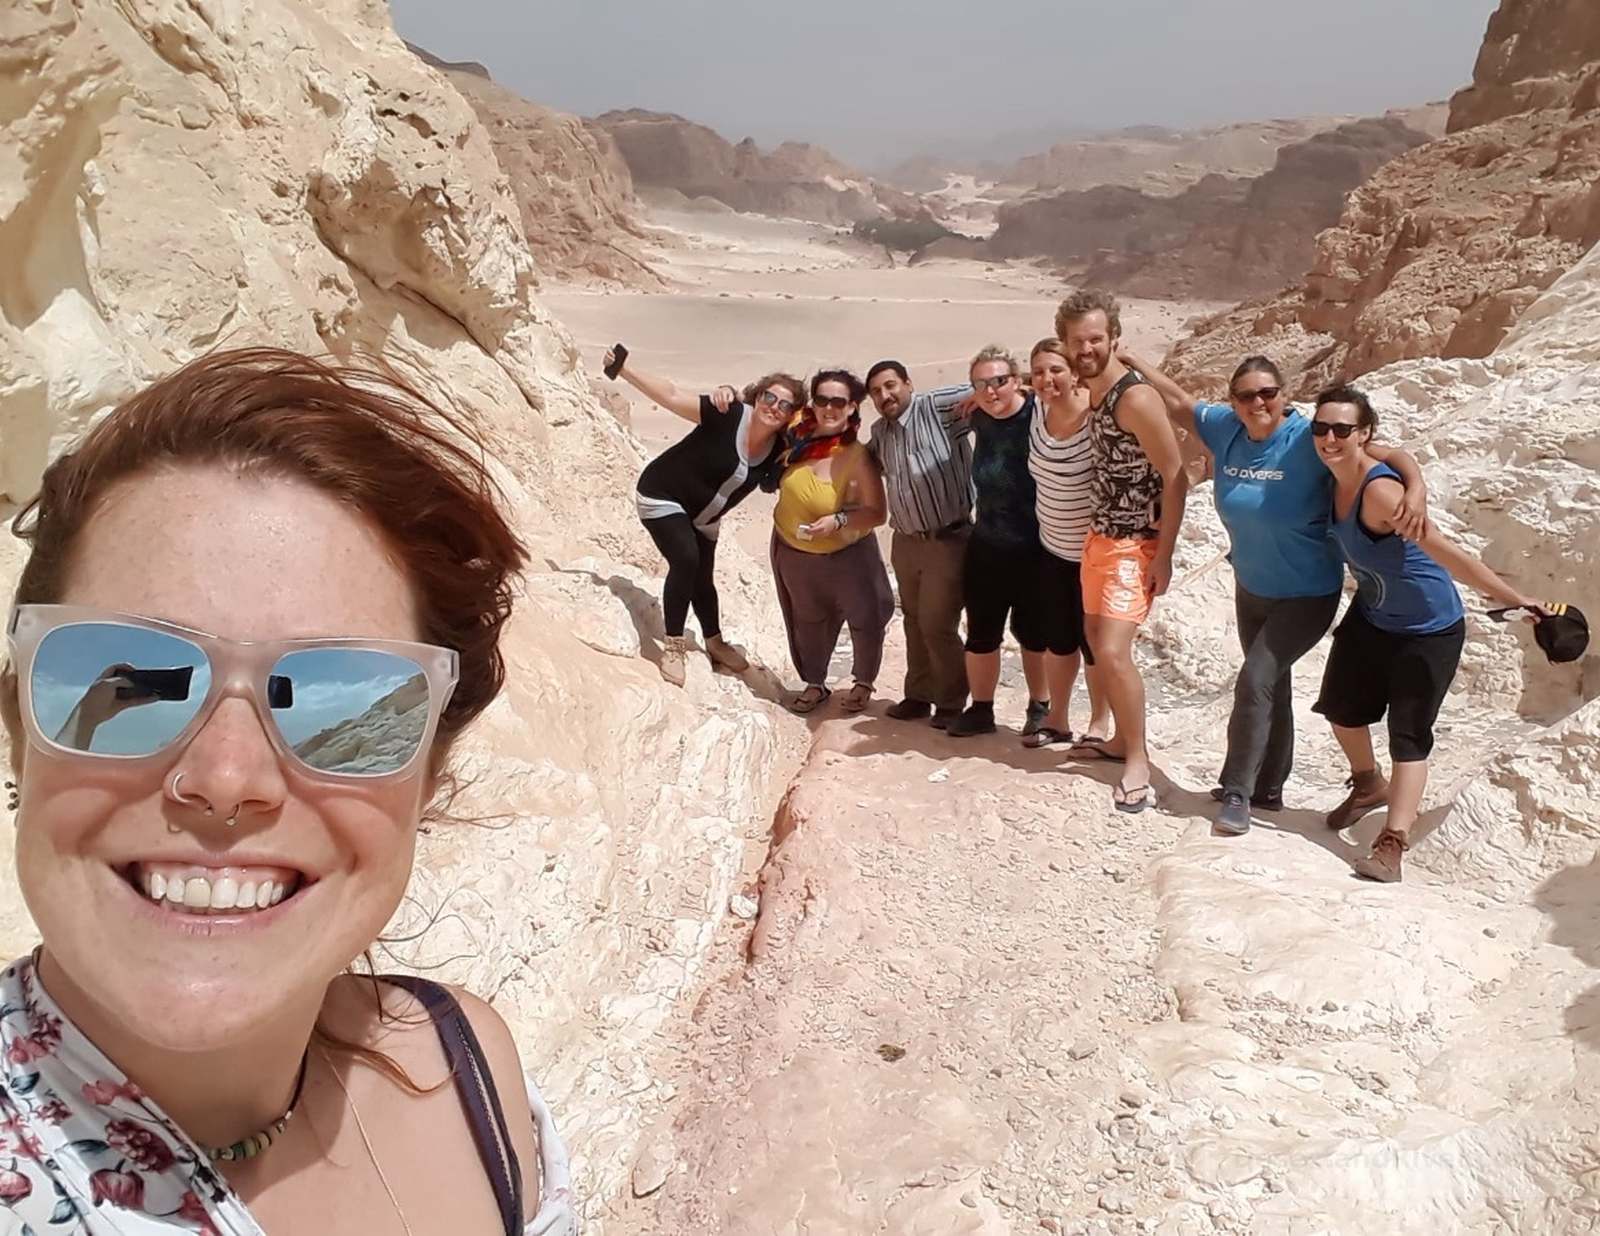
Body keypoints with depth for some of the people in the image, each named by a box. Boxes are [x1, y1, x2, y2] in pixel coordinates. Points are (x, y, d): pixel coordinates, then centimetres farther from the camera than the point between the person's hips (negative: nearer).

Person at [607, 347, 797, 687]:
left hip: (703, 516, 6)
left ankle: (715, 643, 40)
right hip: (663, 497, -6)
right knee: (685, 560, -25)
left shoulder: (777, 448, -12)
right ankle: (674, 646, -12)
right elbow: (672, 396, -26)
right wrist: (626, 370, -30)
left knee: (702, 577, 19)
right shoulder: (728, 415, -28)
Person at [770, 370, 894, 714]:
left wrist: (838, 521, -36)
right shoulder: (799, 439, -11)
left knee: (865, 621, 4)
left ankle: (863, 683, 30)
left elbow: (876, 513, -21)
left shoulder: (857, 456, -24)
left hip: (846, 555, -4)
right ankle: (814, 683, 38)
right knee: (807, 621, 19)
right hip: (793, 551, 4)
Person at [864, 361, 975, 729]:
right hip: (905, 542, 7)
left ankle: (951, 702, 14)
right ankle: (918, 695, 31)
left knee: (937, 624, -3)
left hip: (948, 539, -7)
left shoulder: (938, 406, -13)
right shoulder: (879, 432, 9)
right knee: (914, 620, 16)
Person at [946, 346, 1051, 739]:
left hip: (1035, 548, -5)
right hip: (987, 546, 5)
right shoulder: (980, 418, 1)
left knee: (1033, 631, 10)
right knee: (981, 632, 10)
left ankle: (1040, 708, 27)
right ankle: (980, 709, 24)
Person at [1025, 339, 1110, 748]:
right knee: (1057, 638, 17)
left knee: (1094, 642, 7)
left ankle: (1100, 725, 25)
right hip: (1053, 548, 6)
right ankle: (1057, 719, 32)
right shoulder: (1038, 410, -4)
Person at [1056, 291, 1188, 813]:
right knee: (1096, 640, 17)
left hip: (1135, 544, -9)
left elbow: (1175, 477, -19)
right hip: (1099, 535, 9)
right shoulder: (1089, 393, 5)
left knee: (1113, 651, -16)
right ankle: (1122, 739, 34)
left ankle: (1138, 760, -1)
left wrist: (1163, 555, -19)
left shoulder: (1136, 399, -20)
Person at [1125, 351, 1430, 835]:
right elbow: (1179, 402, 9)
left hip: (1307, 596, -6)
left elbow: (1392, 455, -23)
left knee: (1256, 680, -16)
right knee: (1272, 686, 18)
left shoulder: (1309, 439, -22)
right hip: (1251, 588, 6)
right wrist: (1132, 361, 11)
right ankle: (1268, 789, 32)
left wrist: (1416, 491, -42)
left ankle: (1238, 793, -5)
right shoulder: (1226, 430, -7)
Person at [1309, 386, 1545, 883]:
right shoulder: (1336, 478, -8)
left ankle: (1391, 845, 0)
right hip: (1371, 618, 8)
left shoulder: (1379, 491, -32)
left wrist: (1515, 599, -33)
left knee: (1409, 736, -5)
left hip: (1427, 630, -8)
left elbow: (1447, 553, -34)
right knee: (1341, 706, 18)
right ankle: (1370, 786, 45)